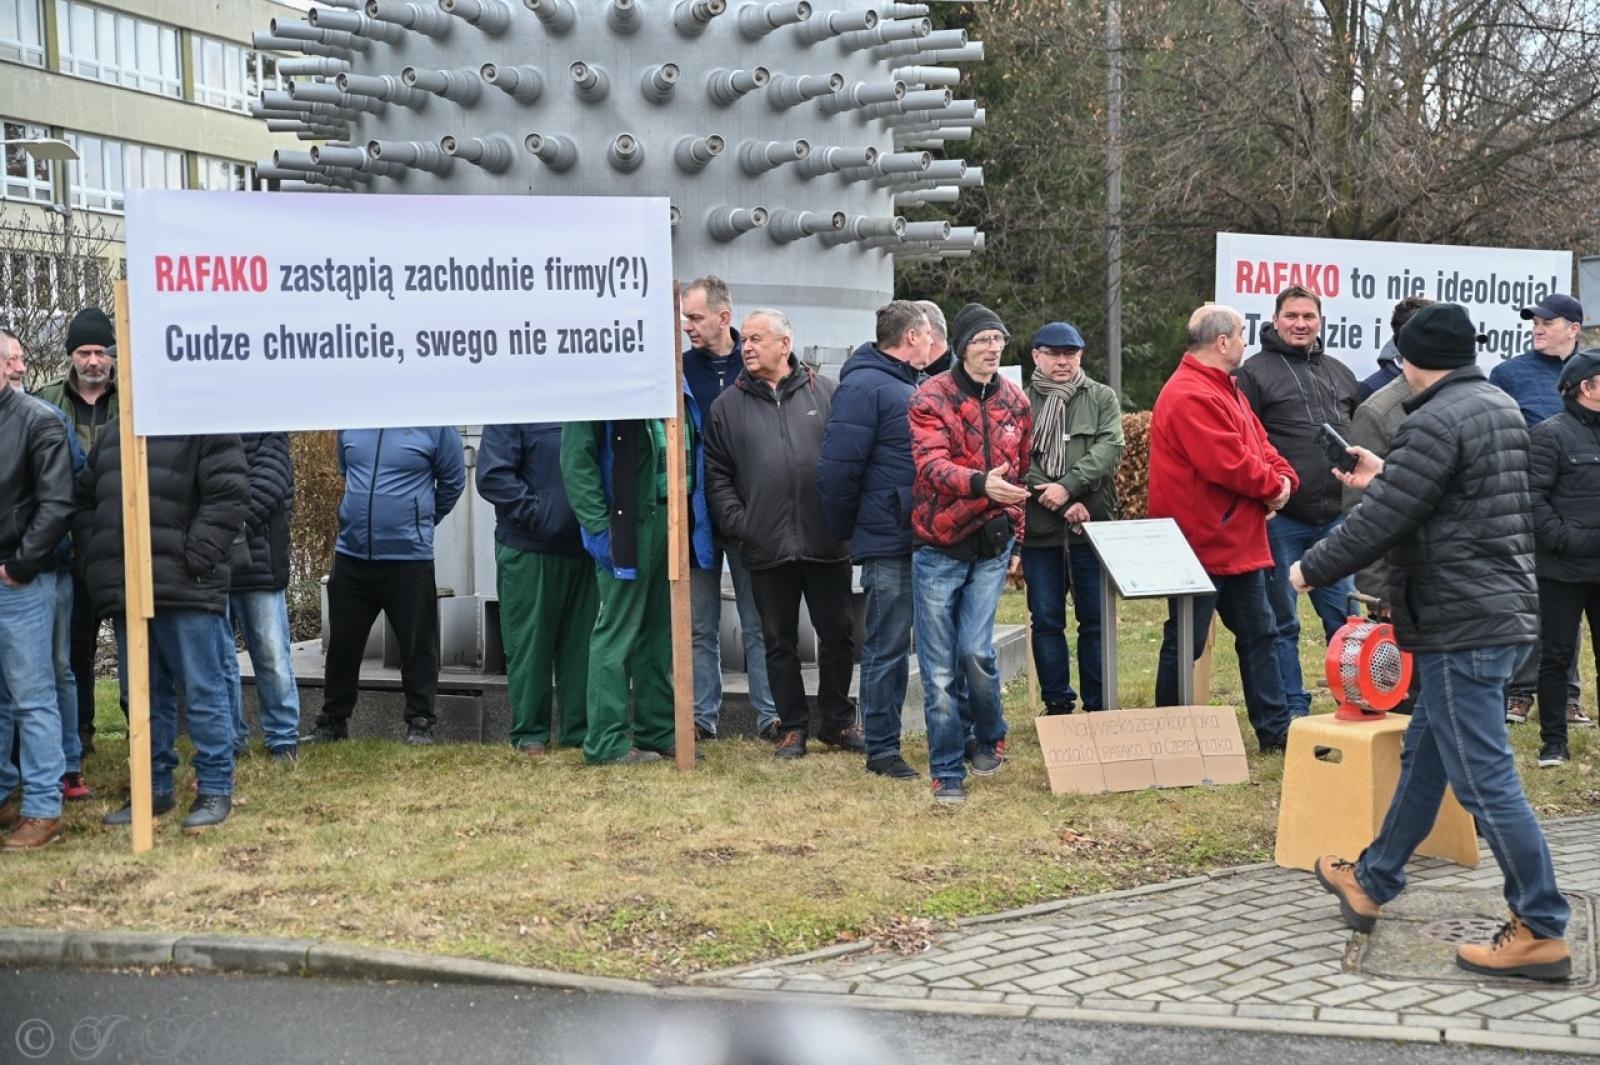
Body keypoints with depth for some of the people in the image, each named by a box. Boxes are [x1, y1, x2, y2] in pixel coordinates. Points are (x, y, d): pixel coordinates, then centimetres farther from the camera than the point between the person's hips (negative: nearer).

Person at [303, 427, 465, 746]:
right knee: (342, 644, 12)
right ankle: (332, 721, 24)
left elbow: (453, 481, 5)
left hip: (409, 556, -4)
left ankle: (420, 723, 12)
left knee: (418, 645, 2)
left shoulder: (435, 424, -7)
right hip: (350, 555, 4)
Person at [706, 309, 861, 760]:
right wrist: (737, 524, -6)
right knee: (779, 640, 9)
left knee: (838, 634, 7)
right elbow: (717, 475, 6)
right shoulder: (727, 406, 7)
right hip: (766, 548, 1)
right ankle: (792, 727, 19)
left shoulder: (824, 393, 4)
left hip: (827, 542, -1)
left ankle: (838, 722, 21)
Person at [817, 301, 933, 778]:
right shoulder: (864, 386, -13)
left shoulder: (909, 386, 18)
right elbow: (837, 468, -18)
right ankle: (881, 749, 6)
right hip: (890, 542, -8)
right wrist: (848, 531, -8)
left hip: (925, 540, 8)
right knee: (886, 647, -1)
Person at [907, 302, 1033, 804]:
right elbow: (932, 465, -20)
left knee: (976, 650, -11)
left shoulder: (1015, 403, 8)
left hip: (991, 547, 2)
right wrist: (980, 483, -38)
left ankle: (990, 737, 17)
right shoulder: (931, 397, -6)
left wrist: (1016, 540, 15)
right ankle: (947, 772, 11)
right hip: (938, 546, -2)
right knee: (939, 668, 1)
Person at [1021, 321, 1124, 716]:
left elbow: (1109, 448, -6)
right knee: (1046, 621, 5)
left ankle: (1098, 706, 13)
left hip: (1093, 529, 1)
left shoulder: (1102, 398, 9)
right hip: (1039, 531, 0)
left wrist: (1068, 487, -18)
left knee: (1096, 621, 5)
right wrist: (1063, 505, -13)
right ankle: (1057, 705, 15)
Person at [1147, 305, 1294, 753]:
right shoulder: (1190, 397, -21)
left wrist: (1282, 477, -6)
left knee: (1258, 634, 14)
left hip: (1238, 544, 11)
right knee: (1185, 645, 0)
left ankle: (1274, 728, 22)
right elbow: (1230, 464, -26)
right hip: (1201, 545, -11)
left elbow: (1257, 443, 14)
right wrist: (1272, 486, -10)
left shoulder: (1225, 389, 15)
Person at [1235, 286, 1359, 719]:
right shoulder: (1256, 372, -2)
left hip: (1335, 516, 5)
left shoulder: (1340, 373, 17)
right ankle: (1293, 709, 10)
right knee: (1282, 620, 3)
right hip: (1281, 517, -5)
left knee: (1344, 614, 8)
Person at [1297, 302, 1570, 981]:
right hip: (1502, 611, 10)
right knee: (1424, 753, 20)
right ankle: (1372, 882, 33)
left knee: (1484, 779, -6)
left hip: (1462, 623, -10)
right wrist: (1386, 477, 33)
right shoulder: (1499, 407, 13)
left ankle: (1540, 932, -2)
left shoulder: (1436, 421, -18)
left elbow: (1382, 521, -18)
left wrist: (1310, 570, -4)